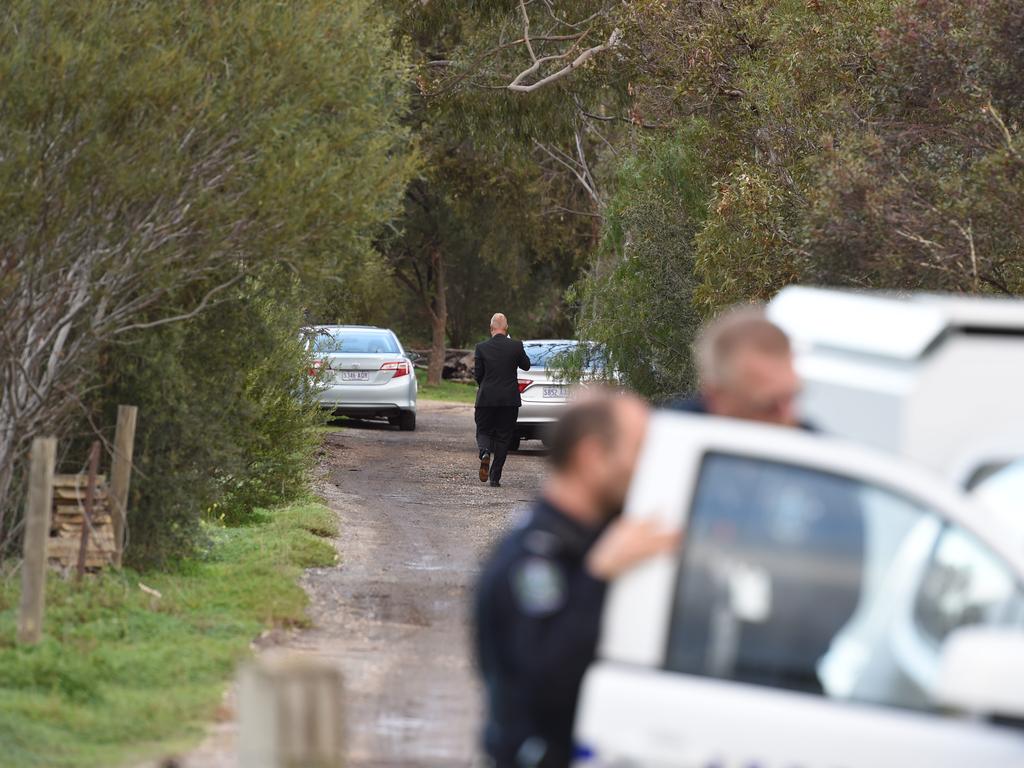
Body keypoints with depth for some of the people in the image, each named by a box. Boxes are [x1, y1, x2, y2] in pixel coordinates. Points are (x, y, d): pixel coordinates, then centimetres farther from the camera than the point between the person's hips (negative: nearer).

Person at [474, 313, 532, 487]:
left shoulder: (481, 348, -6)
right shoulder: (516, 346, -6)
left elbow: (477, 374, -1)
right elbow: (526, 366, 9)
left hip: (486, 399, 0)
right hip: (509, 399, 0)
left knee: (483, 431, 14)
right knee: (503, 436, 8)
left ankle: (485, 453, -20)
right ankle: (495, 477, 6)